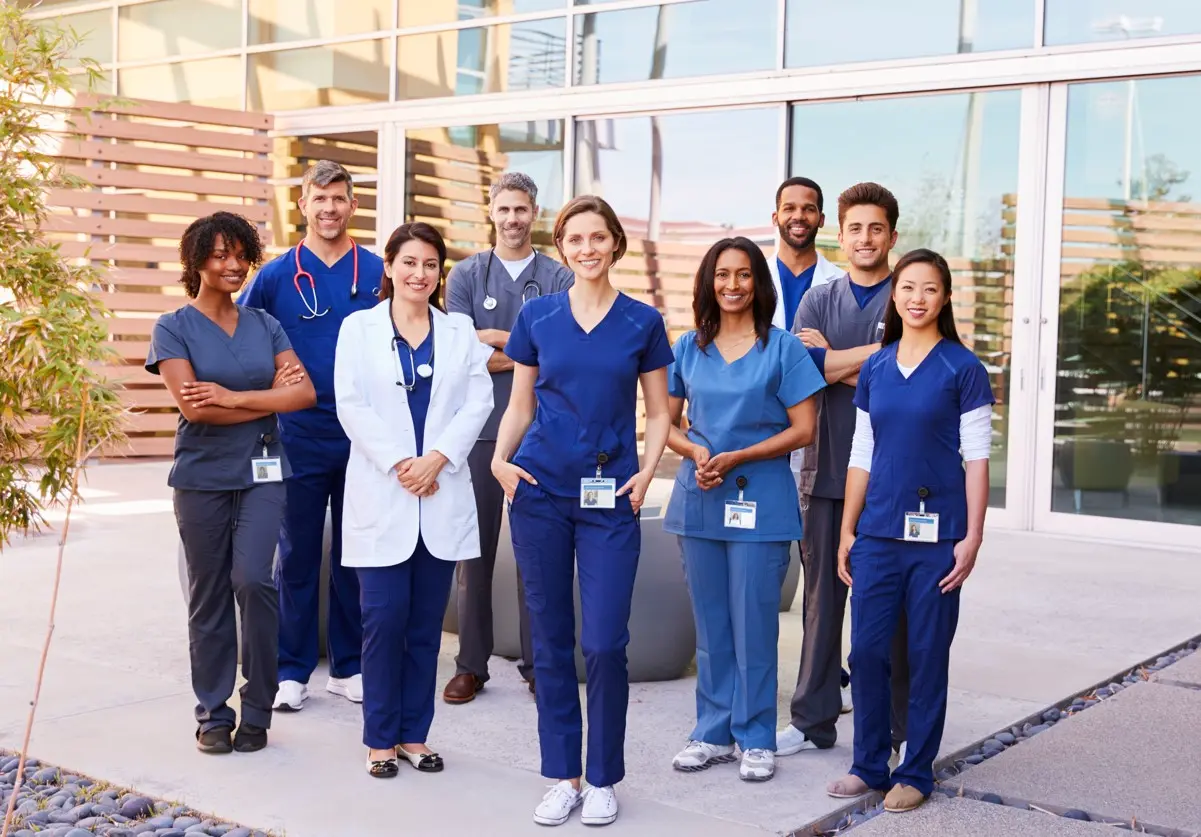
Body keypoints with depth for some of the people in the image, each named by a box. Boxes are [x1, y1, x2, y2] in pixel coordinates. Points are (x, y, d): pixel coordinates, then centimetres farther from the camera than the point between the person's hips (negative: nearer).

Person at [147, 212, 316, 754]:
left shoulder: (265, 325, 8)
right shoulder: (173, 329, 0)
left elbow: (305, 393, -4)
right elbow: (192, 407, -13)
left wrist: (233, 397, -14)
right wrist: (271, 397, -9)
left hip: (261, 473, 1)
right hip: (202, 476, -1)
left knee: (253, 580, -12)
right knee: (208, 597, 5)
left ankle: (257, 711, 2)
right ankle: (213, 713, 16)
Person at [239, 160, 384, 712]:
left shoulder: (377, 273, 2)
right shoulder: (277, 274, 0)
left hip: (363, 437, 1)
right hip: (299, 439, -1)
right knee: (297, 557, 6)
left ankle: (348, 666, 20)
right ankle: (292, 671, 15)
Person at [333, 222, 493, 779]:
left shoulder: (460, 331, 11)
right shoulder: (359, 327, 5)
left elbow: (478, 402, 2)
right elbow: (351, 404, -4)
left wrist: (437, 458, -11)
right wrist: (399, 464, -12)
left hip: (441, 496, 2)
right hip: (380, 495, -2)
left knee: (426, 622, 6)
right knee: (384, 618, -3)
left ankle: (414, 734, 16)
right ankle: (380, 738, 9)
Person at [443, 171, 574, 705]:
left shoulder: (559, 278, 7)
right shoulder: (466, 275, 8)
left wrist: (492, 342, -9)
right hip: (479, 428, 0)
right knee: (475, 549, 4)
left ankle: (537, 664, 14)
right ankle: (471, 665, 13)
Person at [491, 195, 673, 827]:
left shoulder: (643, 322, 3)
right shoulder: (537, 316, 6)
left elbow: (659, 413, 8)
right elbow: (519, 406, 10)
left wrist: (646, 472, -8)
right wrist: (500, 460, -7)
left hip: (610, 498, -1)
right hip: (541, 492, 2)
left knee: (604, 644, -5)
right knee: (551, 640, 7)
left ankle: (603, 780, 13)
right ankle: (561, 776, 19)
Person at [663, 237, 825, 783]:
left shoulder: (783, 348, -2)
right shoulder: (689, 348, 9)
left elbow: (803, 430, -5)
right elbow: (666, 421, 12)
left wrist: (737, 458, -14)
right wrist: (695, 451, -9)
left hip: (759, 501, -3)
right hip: (699, 498, 4)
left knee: (753, 623, 0)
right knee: (710, 623, 10)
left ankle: (756, 739, 12)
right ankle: (714, 734, 21)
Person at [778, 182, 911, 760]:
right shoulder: (819, 300, 12)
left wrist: (832, 359, -12)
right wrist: (871, 354, -12)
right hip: (826, 470, 3)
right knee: (822, 597, 9)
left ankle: (889, 724, 15)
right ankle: (814, 720, 18)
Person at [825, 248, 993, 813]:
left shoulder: (963, 369, -3)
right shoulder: (874, 369, 9)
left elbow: (976, 458, -4)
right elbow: (862, 455, 12)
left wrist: (972, 537, -9)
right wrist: (847, 530, 9)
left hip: (936, 532, -4)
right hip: (879, 531, 4)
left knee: (927, 653, 4)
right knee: (866, 649, 5)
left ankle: (916, 773, 16)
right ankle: (869, 765, 19)